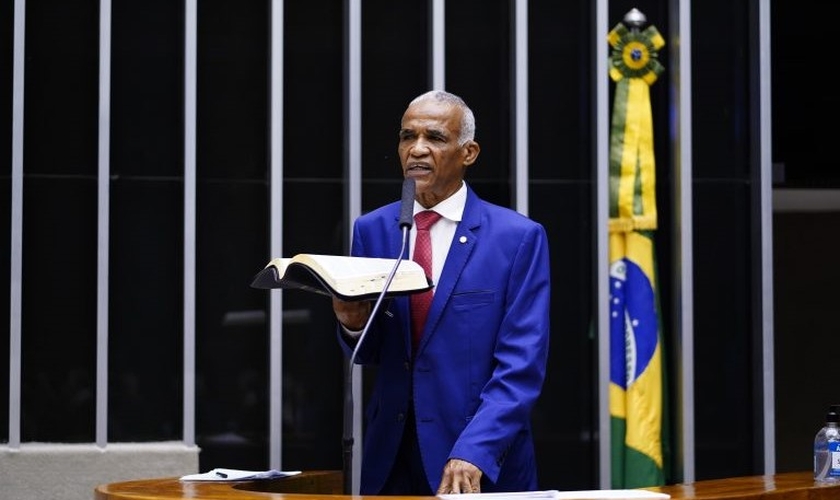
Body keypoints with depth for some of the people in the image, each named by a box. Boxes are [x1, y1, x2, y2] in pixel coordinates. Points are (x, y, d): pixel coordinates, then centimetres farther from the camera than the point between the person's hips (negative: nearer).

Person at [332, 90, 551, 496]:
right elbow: (368, 353, 10)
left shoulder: (519, 237, -7)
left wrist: (473, 452, -25)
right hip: (390, 460, 3)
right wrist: (352, 323, -12)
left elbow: (522, 365, -13)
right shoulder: (371, 229, 5)